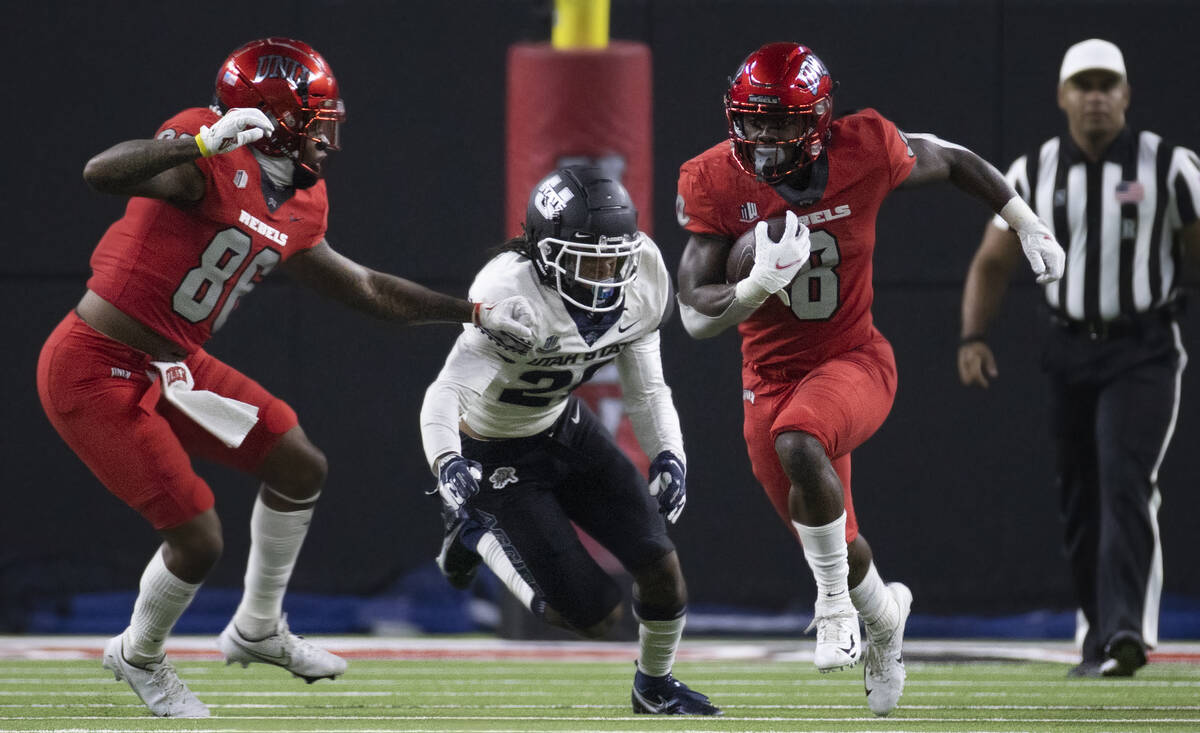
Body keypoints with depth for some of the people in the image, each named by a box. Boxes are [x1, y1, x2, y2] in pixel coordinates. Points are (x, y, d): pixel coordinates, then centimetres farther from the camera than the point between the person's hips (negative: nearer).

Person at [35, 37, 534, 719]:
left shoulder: (293, 211, 8)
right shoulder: (211, 161, -21)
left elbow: (365, 289, 22)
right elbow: (103, 173, -37)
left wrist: (476, 312, 23)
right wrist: (204, 144, -50)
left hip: (167, 367, 10)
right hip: (95, 373, -9)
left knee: (301, 468, 12)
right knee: (197, 539, -8)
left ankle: (258, 630, 31)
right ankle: (139, 656, 23)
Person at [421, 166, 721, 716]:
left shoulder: (639, 286, -14)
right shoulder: (513, 299, -35)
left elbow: (646, 388, 2)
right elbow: (444, 396, -39)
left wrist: (668, 454, -11)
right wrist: (447, 462, -56)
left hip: (566, 429, 6)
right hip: (498, 457, -6)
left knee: (661, 567, -2)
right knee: (596, 617, -8)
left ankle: (654, 686, 28)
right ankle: (481, 535, 16)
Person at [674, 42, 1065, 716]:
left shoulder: (865, 151, -17)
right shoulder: (715, 182, -14)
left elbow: (950, 160, 4)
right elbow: (696, 316, -15)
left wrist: (1031, 227, 12)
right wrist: (760, 284, -35)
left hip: (854, 360, -3)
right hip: (771, 377, 3)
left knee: (798, 441, -37)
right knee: (837, 548, 13)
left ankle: (837, 600, -15)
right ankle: (884, 615, 50)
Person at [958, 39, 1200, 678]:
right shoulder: (1033, 173, 4)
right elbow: (991, 263, 9)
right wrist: (973, 338, -6)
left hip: (1143, 354, -4)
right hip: (1069, 352, 4)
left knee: (1125, 483, -19)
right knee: (1078, 501, 6)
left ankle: (1124, 631, -27)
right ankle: (1099, 637, 17)